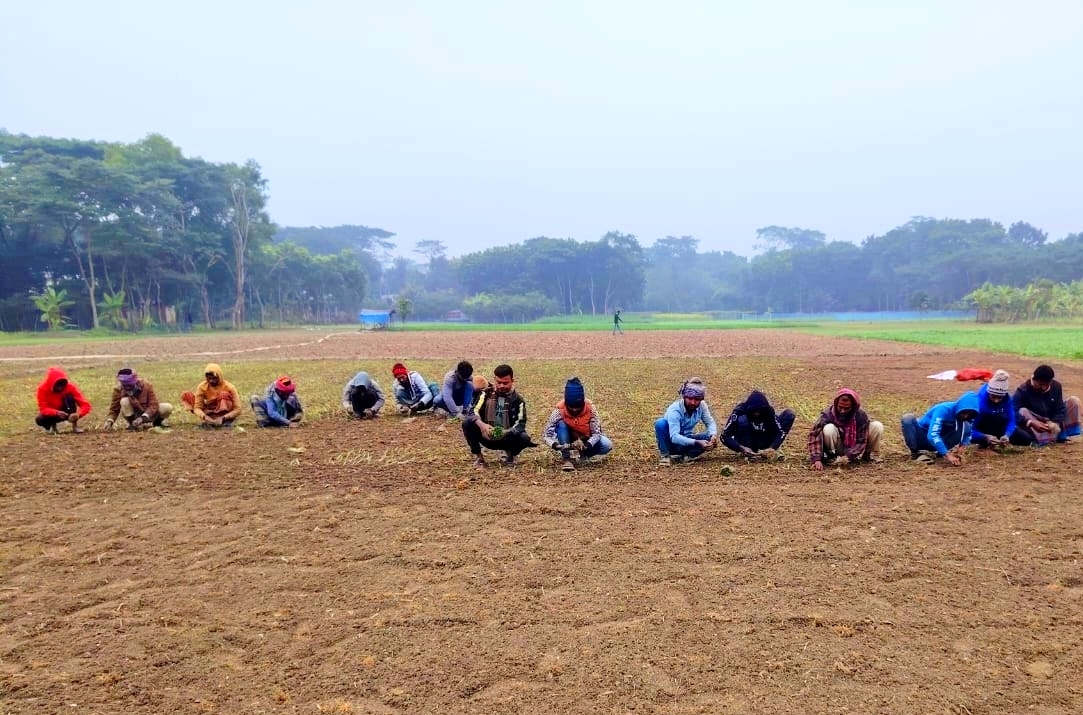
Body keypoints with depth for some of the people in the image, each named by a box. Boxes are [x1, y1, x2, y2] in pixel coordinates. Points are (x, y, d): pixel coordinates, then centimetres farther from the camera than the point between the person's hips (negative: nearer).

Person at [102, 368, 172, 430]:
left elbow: (154, 405, -24)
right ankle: (132, 424, -13)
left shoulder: (146, 385, -21)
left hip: (149, 413, 0)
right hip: (134, 415, 0)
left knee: (168, 408, -26)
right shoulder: (119, 390, -17)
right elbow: (114, 409, -10)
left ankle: (156, 422, 5)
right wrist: (109, 421, -30)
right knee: (124, 401, -31)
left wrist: (143, 418, -38)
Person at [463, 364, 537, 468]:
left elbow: (520, 424, -13)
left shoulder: (518, 401, -4)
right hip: (486, 436, 1)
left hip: (506, 438, -1)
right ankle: (477, 456, -6)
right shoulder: (486, 394, -2)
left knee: (524, 438, -30)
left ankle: (510, 453, 5)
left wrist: (506, 432, -34)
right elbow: (472, 412, -14)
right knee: (467, 422, -25)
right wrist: (481, 424, -35)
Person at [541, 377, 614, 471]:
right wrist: (555, 445, -46)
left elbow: (596, 432, -24)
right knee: (561, 424, -32)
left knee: (607, 445, -27)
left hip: (586, 441, 1)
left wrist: (587, 445, -44)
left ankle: (584, 454, 1)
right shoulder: (559, 410, -26)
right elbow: (545, 435, -26)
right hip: (567, 441, -1)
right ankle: (566, 458, -22)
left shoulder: (590, 408, -24)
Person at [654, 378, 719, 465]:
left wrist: (713, 435, -29)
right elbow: (674, 437, -37)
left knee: (711, 438, -21)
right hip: (671, 442, -4)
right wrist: (696, 443, -49)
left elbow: (710, 423, -5)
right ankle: (665, 456, -18)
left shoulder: (702, 406, -13)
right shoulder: (674, 410, -28)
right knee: (661, 423, -33)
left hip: (687, 440, 4)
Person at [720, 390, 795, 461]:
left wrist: (772, 448, -37)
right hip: (746, 447, -3)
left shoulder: (769, 411, -16)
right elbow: (725, 436, -27)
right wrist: (742, 449, -40)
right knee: (742, 419, -33)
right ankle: (746, 453, -20)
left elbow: (781, 431, -21)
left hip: (763, 444, 3)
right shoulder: (739, 411, -23)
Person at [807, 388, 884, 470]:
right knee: (828, 429, -33)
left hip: (854, 450, 2)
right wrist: (817, 459, -45)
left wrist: (847, 457, -33)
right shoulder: (828, 414, -26)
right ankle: (832, 456, -8)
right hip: (838, 449, -2)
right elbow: (814, 434, -34)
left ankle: (873, 455, 6)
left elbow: (861, 441, -19)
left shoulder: (861, 416, -20)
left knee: (877, 426, -17)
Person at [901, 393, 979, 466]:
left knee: (966, 425, -18)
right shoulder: (944, 409, -28)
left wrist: (962, 446, -24)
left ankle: (942, 452, -13)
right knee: (908, 418, -34)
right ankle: (918, 452, -22)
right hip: (923, 439, -4)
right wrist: (947, 455, -48)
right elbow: (932, 436, -39)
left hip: (940, 441, 4)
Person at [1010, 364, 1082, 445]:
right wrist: (1031, 423, -45)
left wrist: (1057, 423, -30)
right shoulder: (1023, 390, -22)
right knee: (1023, 411, -33)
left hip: (1052, 422, 4)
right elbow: (1013, 412, -32)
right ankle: (1043, 439, -43)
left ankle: (1061, 435, -14)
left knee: (1074, 401, -8)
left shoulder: (1056, 386, -8)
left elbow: (1060, 409, -9)